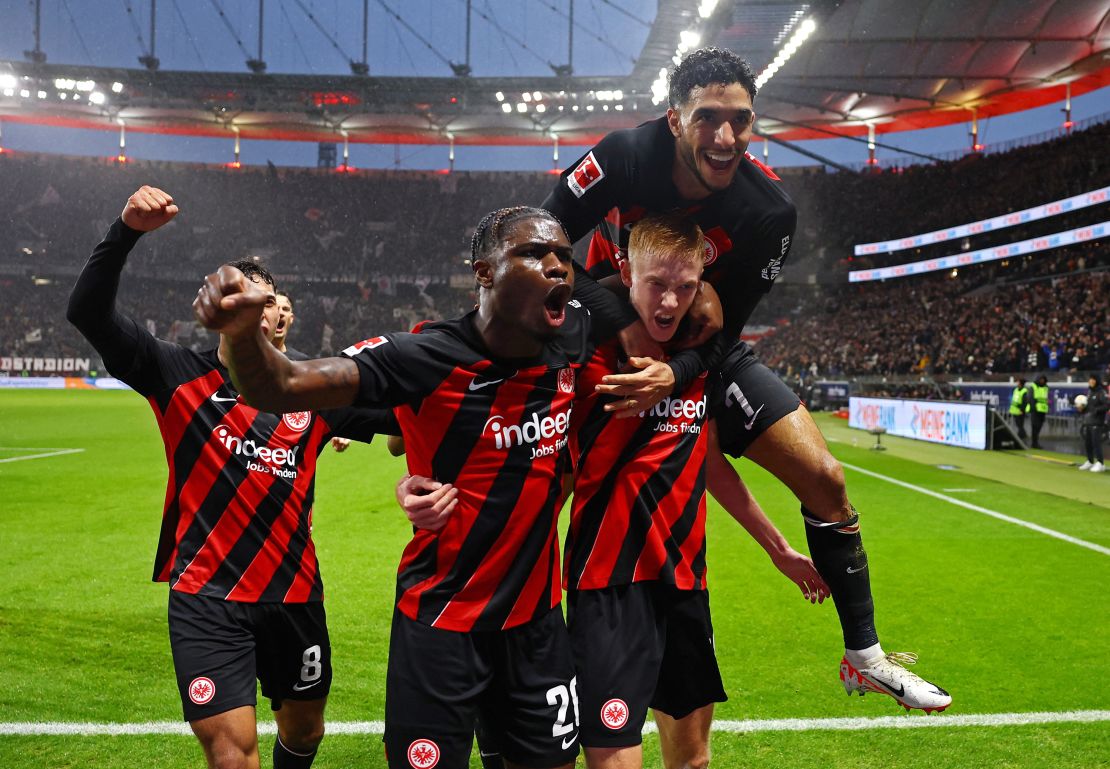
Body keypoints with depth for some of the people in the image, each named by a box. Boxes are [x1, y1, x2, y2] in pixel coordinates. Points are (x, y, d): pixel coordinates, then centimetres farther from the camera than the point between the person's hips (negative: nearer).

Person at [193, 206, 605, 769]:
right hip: (442, 624, -5)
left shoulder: (573, 342, -6)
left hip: (537, 621, 5)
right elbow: (280, 388, -26)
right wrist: (242, 331, -46)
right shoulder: (429, 359, -20)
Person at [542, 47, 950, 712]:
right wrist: (625, 323, -31)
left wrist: (676, 374, -36)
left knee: (825, 479, -4)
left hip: (706, 352, 2)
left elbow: (724, 326, -15)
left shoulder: (769, 210, -20)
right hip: (611, 337, -1)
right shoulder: (624, 158, -25)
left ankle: (865, 656, 13)